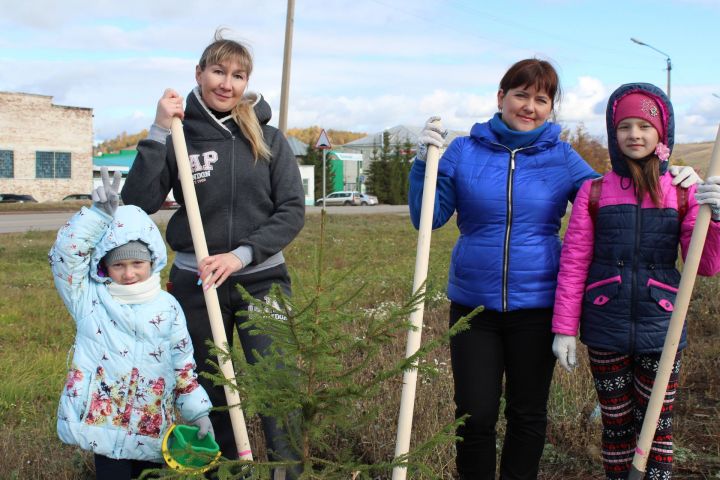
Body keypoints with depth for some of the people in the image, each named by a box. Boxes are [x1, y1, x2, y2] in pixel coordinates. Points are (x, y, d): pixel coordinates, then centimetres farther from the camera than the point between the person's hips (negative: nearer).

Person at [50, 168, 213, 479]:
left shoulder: (167, 307, 5)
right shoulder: (89, 298, 0)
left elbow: (183, 364, 8)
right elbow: (66, 255, -14)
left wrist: (199, 412, 2)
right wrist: (100, 214, -22)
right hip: (103, 419, -2)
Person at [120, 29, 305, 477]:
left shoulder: (268, 138, 1)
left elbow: (293, 210, -4)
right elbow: (138, 204, -11)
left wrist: (242, 254, -15)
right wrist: (158, 132, -17)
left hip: (263, 281, -1)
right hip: (197, 284, 1)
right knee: (210, 394, 13)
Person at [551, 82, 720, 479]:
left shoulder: (683, 194, 1)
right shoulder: (594, 192, -1)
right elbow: (573, 264, -1)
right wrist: (564, 327, -3)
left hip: (660, 328, 0)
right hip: (607, 330, 0)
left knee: (658, 426, 9)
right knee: (616, 425, 12)